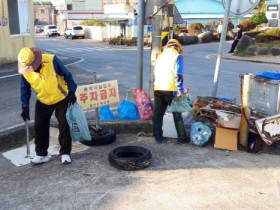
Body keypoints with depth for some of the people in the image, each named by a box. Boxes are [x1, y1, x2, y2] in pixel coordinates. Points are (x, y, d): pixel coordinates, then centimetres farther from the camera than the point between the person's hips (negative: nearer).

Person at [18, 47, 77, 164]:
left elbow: (67, 75, -14)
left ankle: (65, 153, 9)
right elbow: (25, 89, -1)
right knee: (40, 127, 4)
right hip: (43, 102, 4)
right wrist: (25, 107, -4)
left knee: (64, 125, -2)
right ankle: (41, 154, 17)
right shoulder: (25, 71, -14)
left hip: (61, 99, -3)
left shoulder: (52, 60, -25)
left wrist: (71, 92, -13)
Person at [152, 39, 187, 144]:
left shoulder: (160, 56, 16)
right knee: (177, 114, 7)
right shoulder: (177, 56, -1)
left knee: (157, 114, 12)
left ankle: (158, 137, 15)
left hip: (158, 89, 4)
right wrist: (180, 90, -11)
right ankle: (181, 138, 12)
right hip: (171, 89, -4)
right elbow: (178, 75, -12)